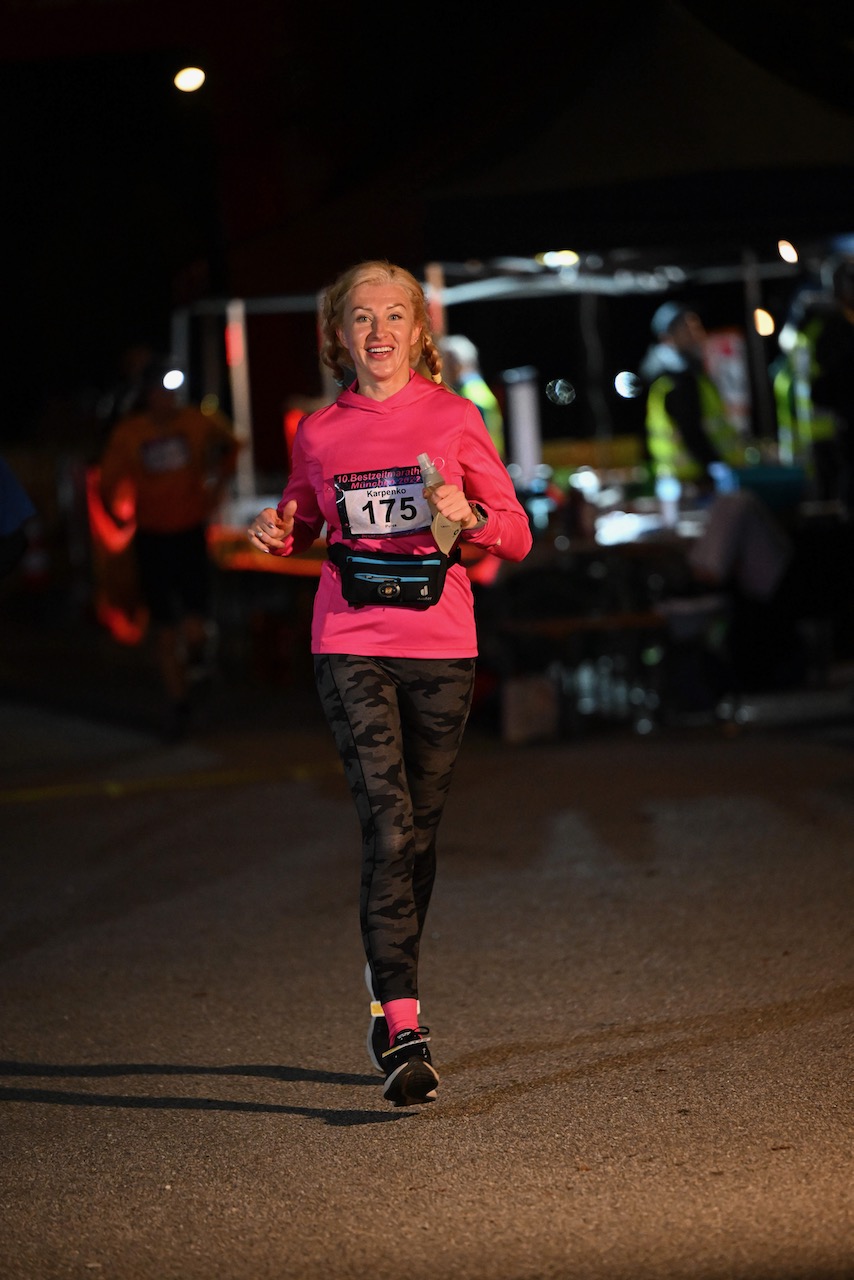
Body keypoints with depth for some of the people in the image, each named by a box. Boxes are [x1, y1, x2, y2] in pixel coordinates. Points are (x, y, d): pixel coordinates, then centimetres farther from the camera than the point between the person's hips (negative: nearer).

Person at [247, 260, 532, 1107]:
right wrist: (275, 532, -1)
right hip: (351, 648, -1)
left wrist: (468, 516, -17)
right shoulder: (320, 433, 5)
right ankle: (403, 1034, -18)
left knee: (419, 832, 10)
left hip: (441, 650, 1)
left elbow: (517, 537, 3)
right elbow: (303, 523, 21)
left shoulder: (453, 418, 2)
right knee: (387, 826, -14)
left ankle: (388, 983, 33)